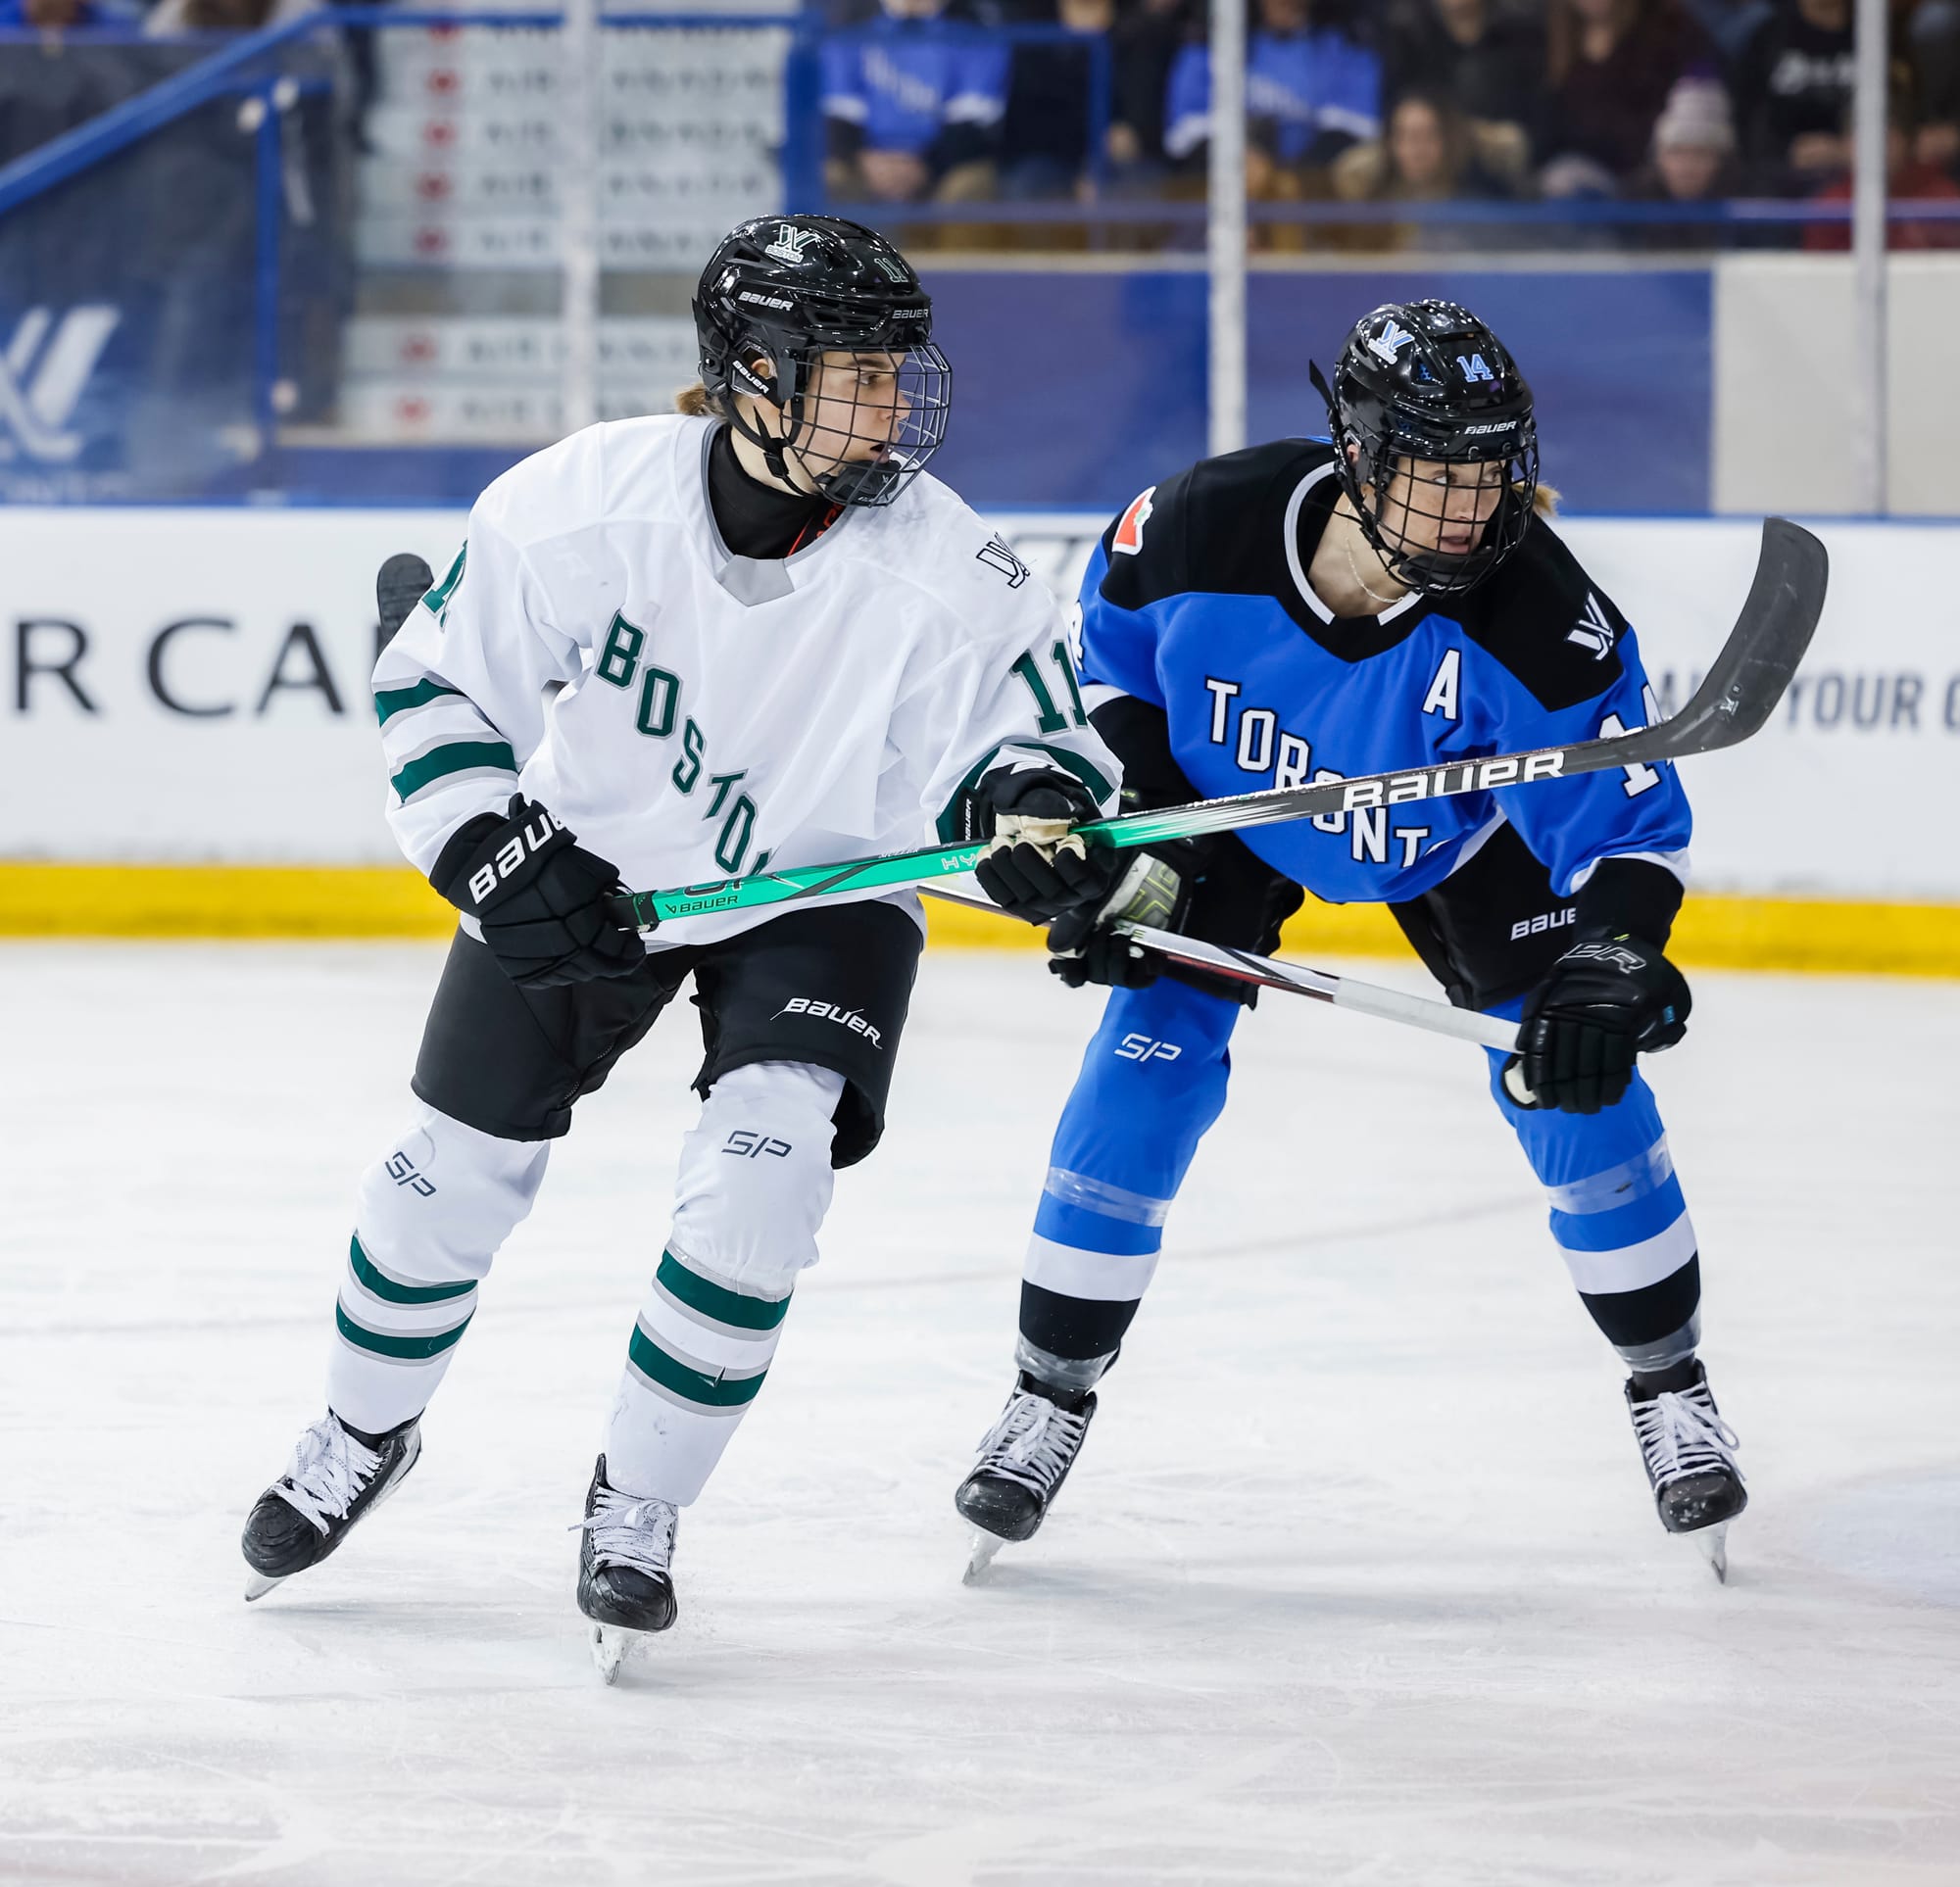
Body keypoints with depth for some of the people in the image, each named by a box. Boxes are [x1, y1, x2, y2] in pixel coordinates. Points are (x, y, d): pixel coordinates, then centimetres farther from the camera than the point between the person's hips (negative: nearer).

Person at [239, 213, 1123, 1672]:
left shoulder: (944, 575, -27)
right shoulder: (578, 507, -26)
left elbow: (1023, 723, -13)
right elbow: (435, 688, -13)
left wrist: (1031, 806, -35)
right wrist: (498, 858, -23)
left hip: (822, 889, -1)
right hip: (587, 866, 1)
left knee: (764, 1166, -21)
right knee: (464, 1165, 9)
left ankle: (637, 1506, -2)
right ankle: (367, 1436, 38)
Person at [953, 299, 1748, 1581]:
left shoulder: (1536, 618, -37)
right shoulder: (1200, 528, -33)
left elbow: (1629, 825, -31)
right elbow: (1112, 657, -10)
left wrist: (1608, 976, -49)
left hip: (1460, 831, 0)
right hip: (1228, 800, 0)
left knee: (1575, 1080, -9)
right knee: (1148, 1067, -10)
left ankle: (1670, 1386, 11)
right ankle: (1053, 1395, 5)